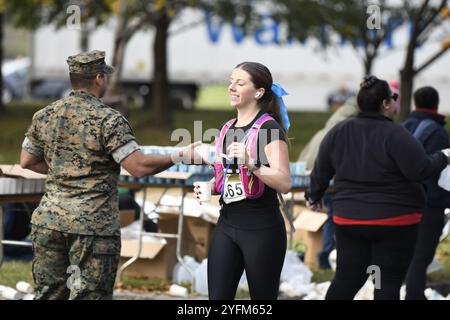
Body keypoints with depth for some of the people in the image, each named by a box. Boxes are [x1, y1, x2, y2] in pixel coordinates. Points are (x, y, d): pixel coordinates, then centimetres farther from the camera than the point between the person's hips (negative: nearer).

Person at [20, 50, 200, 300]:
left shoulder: (44, 116, 7)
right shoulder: (108, 120, -11)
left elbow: (27, 161, 17)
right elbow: (138, 166, -16)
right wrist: (179, 157, -4)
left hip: (48, 220, 6)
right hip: (94, 223, -6)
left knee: (49, 293, 11)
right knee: (89, 295, -1)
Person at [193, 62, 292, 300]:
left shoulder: (269, 128, -9)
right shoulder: (227, 129, 14)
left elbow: (284, 183, -19)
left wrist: (251, 163, -30)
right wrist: (208, 187, 7)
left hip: (262, 228, -7)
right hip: (227, 225, 7)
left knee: (263, 298, 3)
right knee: (217, 296, -1)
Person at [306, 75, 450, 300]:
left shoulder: (338, 132, 3)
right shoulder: (395, 134, -16)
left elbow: (321, 171, 11)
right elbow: (420, 170, -18)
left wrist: (314, 195, 29)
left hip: (349, 220, 5)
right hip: (394, 222, -5)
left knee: (346, 281, 10)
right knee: (388, 284, 0)